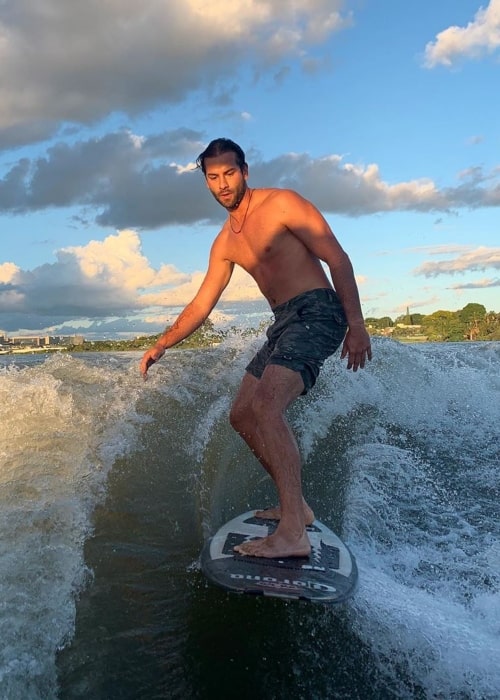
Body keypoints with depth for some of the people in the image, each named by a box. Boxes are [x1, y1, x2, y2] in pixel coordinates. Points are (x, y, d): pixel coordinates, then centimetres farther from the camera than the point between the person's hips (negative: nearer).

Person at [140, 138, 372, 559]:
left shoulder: (281, 203, -4)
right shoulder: (225, 243, 17)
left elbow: (337, 258, -8)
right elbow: (202, 304, 20)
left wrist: (356, 323, -14)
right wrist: (163, 344, 13)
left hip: (317, 313, -8)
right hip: (283, 323, 9)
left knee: (265, 405, -27)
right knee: (242, 415, 8)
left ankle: (293, 532, -27)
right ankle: (295, 505, 17)